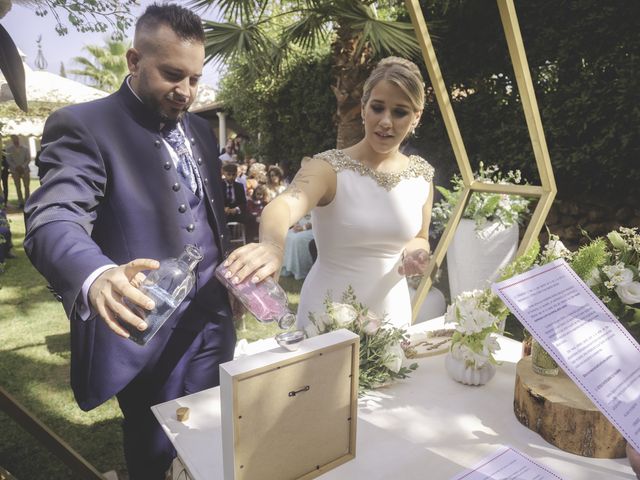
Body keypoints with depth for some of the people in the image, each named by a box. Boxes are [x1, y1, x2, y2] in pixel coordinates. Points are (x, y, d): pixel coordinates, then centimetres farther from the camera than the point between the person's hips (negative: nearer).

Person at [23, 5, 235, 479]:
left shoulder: (200, 130, 11)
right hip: (146, 331, -5)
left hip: (212, 322, 6)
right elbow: (53, 219, -25)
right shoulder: (83, 125, -11)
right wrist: (97, 276, -45)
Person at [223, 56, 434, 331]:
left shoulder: (422, 175, -2)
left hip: (393, 314, 5)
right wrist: (272, 244, -58)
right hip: (329, 317, -4)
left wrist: (415, 255, -9)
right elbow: (284, 204, -37)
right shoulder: (330, 167, -16)